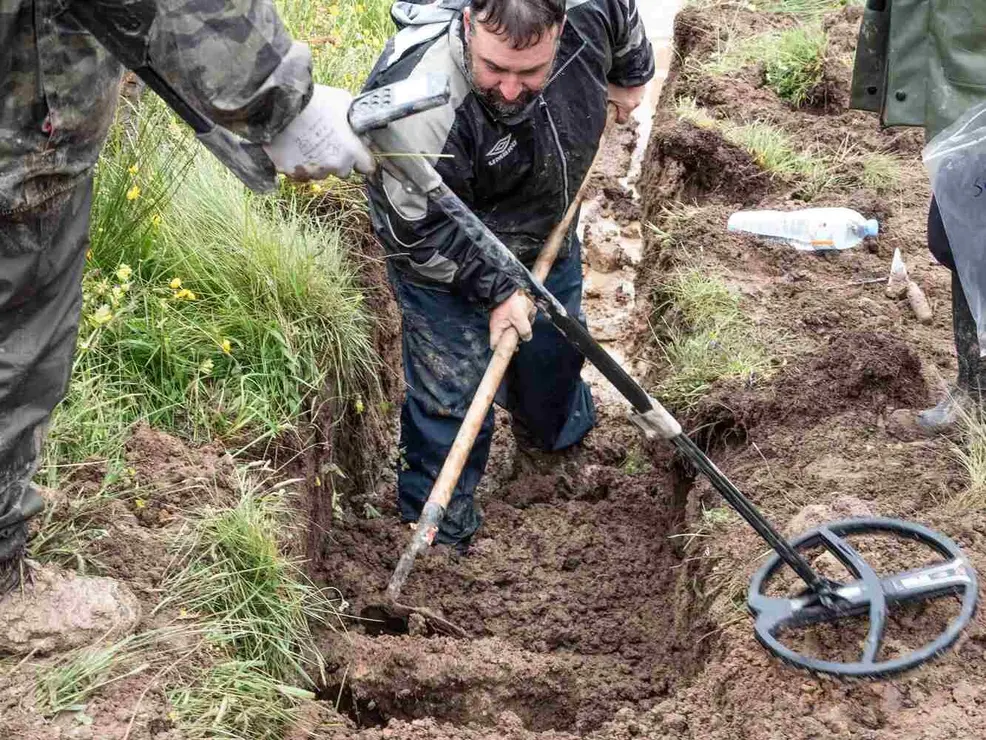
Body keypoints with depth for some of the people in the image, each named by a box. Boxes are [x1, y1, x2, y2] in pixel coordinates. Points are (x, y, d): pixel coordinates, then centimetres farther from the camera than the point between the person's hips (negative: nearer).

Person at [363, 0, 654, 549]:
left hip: (547, 236, 6)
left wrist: (630, 74, 16)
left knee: (555, 350, 29)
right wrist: (494, 290, -26)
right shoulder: (422, 106, -43)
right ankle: (438, 536, 25)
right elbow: (413, 230, -30)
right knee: (453, 399, 1)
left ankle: (554, 431, 62)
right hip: (449, 259, -6)